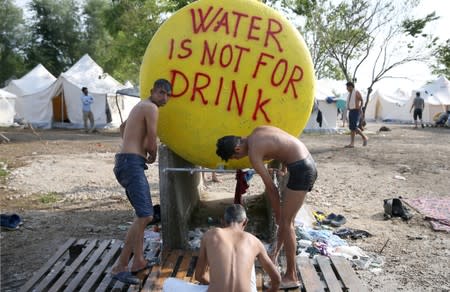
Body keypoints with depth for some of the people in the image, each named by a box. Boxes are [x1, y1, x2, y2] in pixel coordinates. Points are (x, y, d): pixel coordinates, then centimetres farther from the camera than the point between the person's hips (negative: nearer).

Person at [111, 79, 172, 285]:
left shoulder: (140, 106, 22)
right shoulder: (151, 108, -9)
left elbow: (123, 127, 40)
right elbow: (152, 144, -13)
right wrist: (152, 156, 11)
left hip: (128, 162, 11)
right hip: (132, 163, -11)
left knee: (143, 214, 19)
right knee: (145, 216, -17)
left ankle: (138, 261, 25)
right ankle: (120, 267, -13)